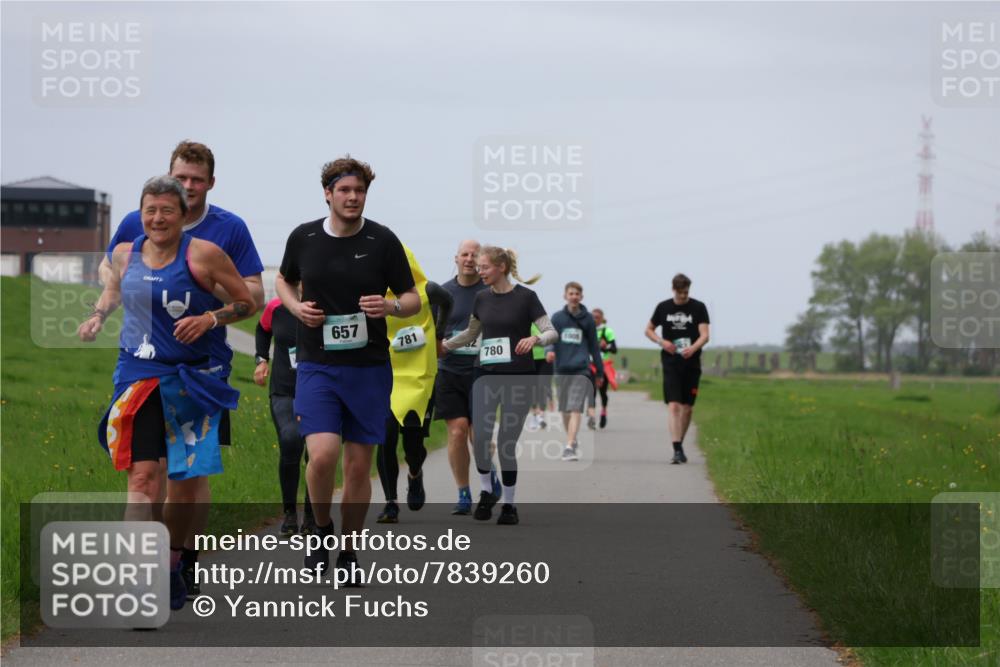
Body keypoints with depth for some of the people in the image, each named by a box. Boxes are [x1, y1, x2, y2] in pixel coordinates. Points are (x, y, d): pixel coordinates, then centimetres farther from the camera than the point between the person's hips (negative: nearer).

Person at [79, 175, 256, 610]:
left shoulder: (203, 254, -6)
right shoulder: (124, 254, 5)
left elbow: (247, 303, 1)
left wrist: (209, 318, -15)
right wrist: (98, 316, 10)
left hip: (190, 379, -1)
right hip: (137, 375, 1)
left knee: (185, 483, 8)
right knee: (143, 475, -15)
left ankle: (171, 567, 31)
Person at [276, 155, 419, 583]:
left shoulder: (383, 241, -3)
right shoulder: (303, 238, 1)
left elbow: (413, 299, 3)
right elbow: (284, 281, 20)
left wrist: (391, 307, -19)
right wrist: (297, 307, -1)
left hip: (369, 368, 0)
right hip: (317, 366, 0)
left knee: (359, 465, 3)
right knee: (323, 455, -18)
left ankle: (348, 552, 20)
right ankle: (321, 530, 9)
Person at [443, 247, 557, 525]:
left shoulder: (525, 297, -7)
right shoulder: (481, 298, 6)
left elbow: (551, 332, -7)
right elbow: (471, 333, 22)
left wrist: (535, 338, -27)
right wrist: (443, 345, 17)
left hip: (518, 377, -3)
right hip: (486, 374, 4)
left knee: (507, 442, -3)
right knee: (480, 437, -12)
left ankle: (509, 504, 12)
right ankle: (486, 492, 10)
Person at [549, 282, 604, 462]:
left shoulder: (587, 319, 7)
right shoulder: (557, 318, 7)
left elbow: (593, 346, 13)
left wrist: (600, 372, 15)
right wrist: (549, 351, -24)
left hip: (581, 370, -2)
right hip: (561, 370, 2)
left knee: (575, 410, -14)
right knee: (564, 410, 12)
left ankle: (569, 446, -21)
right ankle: (572, 441, 31)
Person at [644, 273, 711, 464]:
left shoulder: (698, 308, 0)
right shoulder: (663, 307, 4)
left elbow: (704, 335, -8)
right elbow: (649, 330, 14)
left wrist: (693, 348, -28)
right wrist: (661, 342, -6)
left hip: (691, 363, 1)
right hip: (671, 364, -1)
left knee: (687, 408, 8)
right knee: (674, 406, -13)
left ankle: (680, 446, 25)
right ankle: (677, 450, -18)